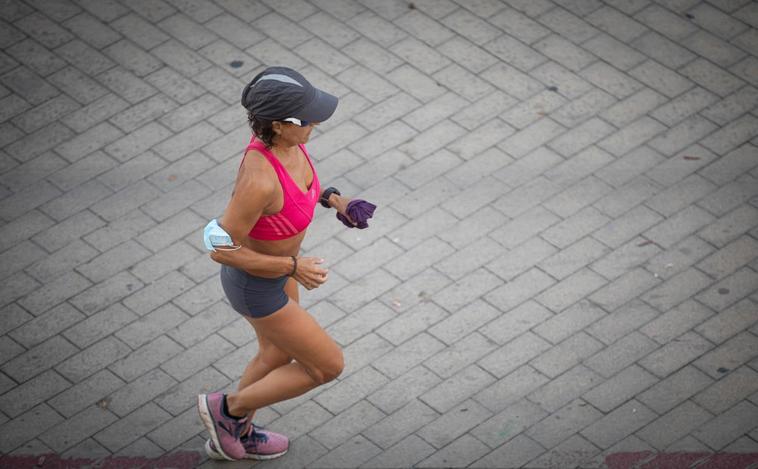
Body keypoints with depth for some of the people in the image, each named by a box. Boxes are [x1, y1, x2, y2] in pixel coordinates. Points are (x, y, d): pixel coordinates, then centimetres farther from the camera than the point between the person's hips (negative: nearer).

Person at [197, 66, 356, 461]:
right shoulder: (259, 181, -44)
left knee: (280, 355, 31)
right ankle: (229, 408, 29)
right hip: (256, 285, -8)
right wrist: (293, 268, -24)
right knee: (329, 365, 10)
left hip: (273, 260, 8)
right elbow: (221, 250, -31)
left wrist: (332, 199, -5)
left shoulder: (282, 136, -18)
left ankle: (236, 435, 55)